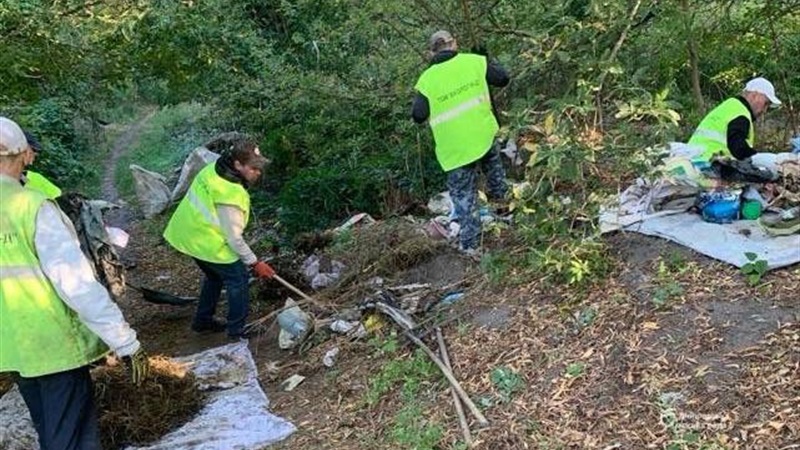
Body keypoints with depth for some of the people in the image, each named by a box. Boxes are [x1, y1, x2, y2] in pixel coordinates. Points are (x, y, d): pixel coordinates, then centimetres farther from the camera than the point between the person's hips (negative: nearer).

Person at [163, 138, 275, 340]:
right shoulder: (231, 196, -31)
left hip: (189, 233, 9)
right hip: (207, 243, -9)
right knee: (238, 278, 4)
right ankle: (237, 332, 13)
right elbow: (234, 238, -24)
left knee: (215, 275, 27)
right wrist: (255, 263, -13)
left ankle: (203, 320, 41)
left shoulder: (214, 169, -4)